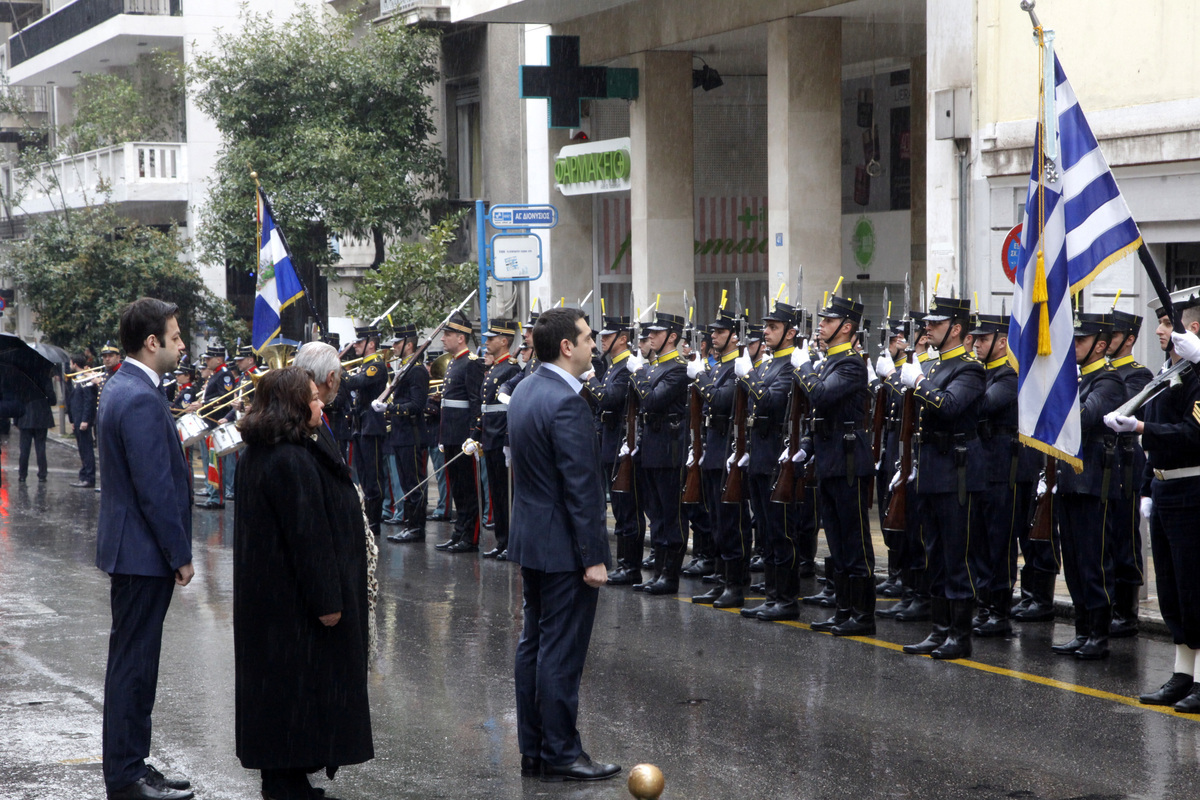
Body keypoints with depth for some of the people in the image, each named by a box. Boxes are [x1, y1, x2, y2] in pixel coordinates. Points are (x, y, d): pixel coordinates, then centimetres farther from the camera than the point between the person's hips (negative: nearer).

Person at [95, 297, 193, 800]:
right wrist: (180, 555, -17)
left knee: (131, 660, 15)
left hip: (129, 548, 11)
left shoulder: (121, 387, 12)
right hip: (144, 550, -10)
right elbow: (155, 487, -23)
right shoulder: (141, 400, -21)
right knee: (134, 663, -3)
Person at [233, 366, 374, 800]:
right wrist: (326, 599, -19)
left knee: (279, 681, 15)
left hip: (267, 596, 10)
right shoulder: (292, 461, -23)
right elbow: (308, 536, -23)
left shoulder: (259, 454, 10)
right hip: (294, 598, -10)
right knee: (299, 681, -2)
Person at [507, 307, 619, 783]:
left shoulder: (524, 390, 9)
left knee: (534, 644, 14)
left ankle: (532, 750, 21)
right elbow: (580, 488, -22)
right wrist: (593, 557, -18)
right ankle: (560, 755, 4)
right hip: (563, 546, -10)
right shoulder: (566, 403, -21)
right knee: (562, 653, -3)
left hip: (530, 537, 10)